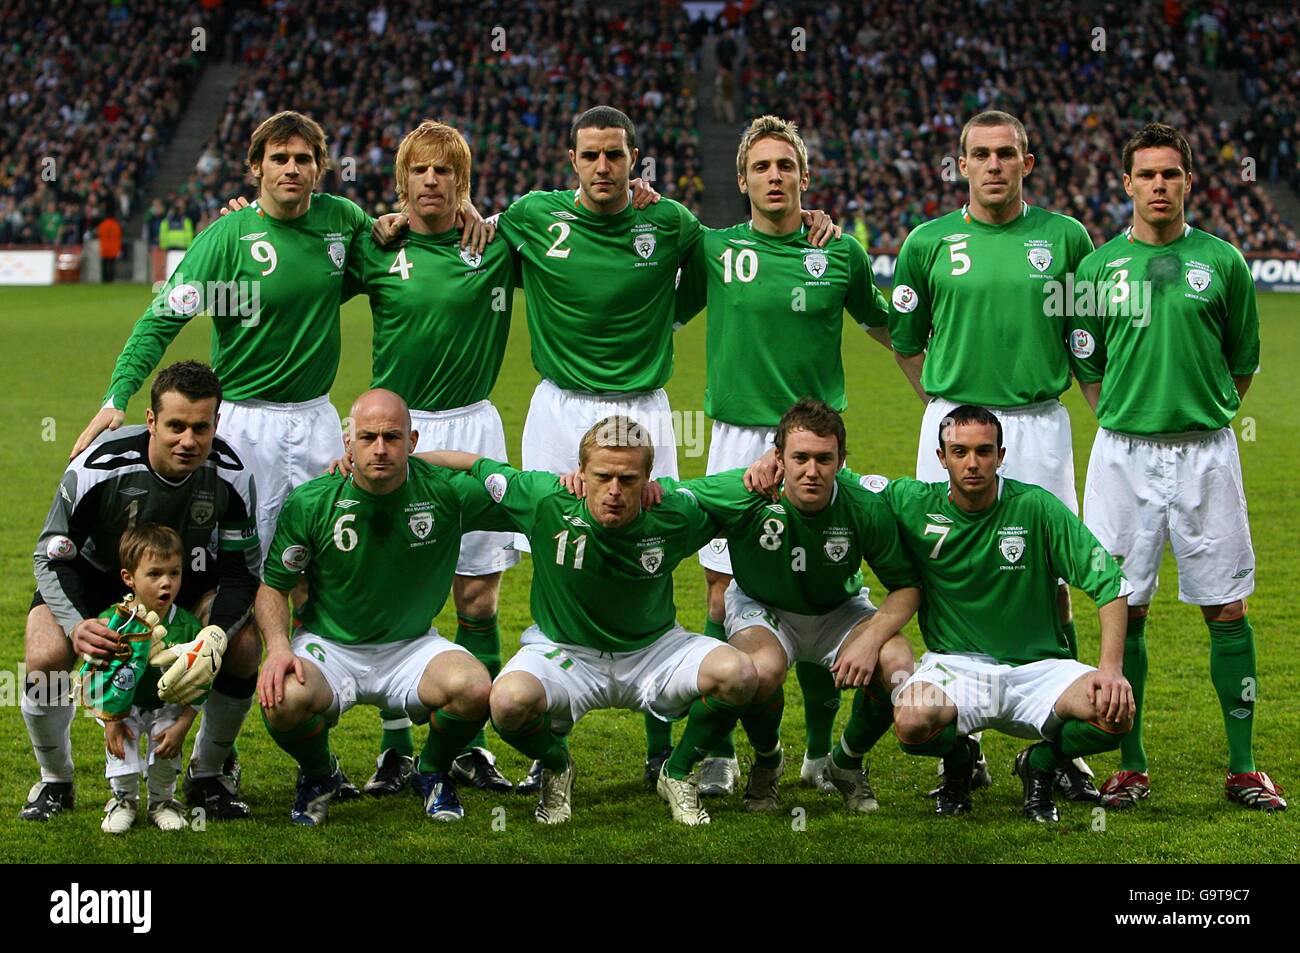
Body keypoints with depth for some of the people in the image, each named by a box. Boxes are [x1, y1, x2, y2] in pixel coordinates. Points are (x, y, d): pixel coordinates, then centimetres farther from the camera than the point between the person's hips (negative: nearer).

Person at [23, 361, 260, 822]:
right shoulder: (98, 468, -33)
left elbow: (242, 572, -16)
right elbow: (52, 559, -22)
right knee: (44, 658, -27)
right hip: (95, 574, -1)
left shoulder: (231, 473, -26)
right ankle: (55, 781, 2)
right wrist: (76, 623, -41)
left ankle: (208, 774, 2)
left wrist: (218, 632, -36)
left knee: (244, 649, -23)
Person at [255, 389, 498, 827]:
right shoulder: (309, 503, -12)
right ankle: (318, 775, 5)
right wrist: (278, 646, -20)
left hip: (412, 647, 1)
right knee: (283, 701, -34)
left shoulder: (446, 492, -11)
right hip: (329, 646, -1)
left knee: (473, 688, -32)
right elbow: (273, 586, -2)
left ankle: (433, 774, 6)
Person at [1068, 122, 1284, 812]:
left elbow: (1242, 362, 12)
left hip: (1205, 451, 0)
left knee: (1226, 610, 1)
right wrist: (1128, 419, 5)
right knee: (1125, 610, 2)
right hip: (1123, 452, 0)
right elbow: (1086, 368, 12)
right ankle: (1130, 765, 12)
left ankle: (1243, 767, 8)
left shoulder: (1222, 262, 4)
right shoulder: (1098, 268, 5)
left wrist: (1203, 417, 10)